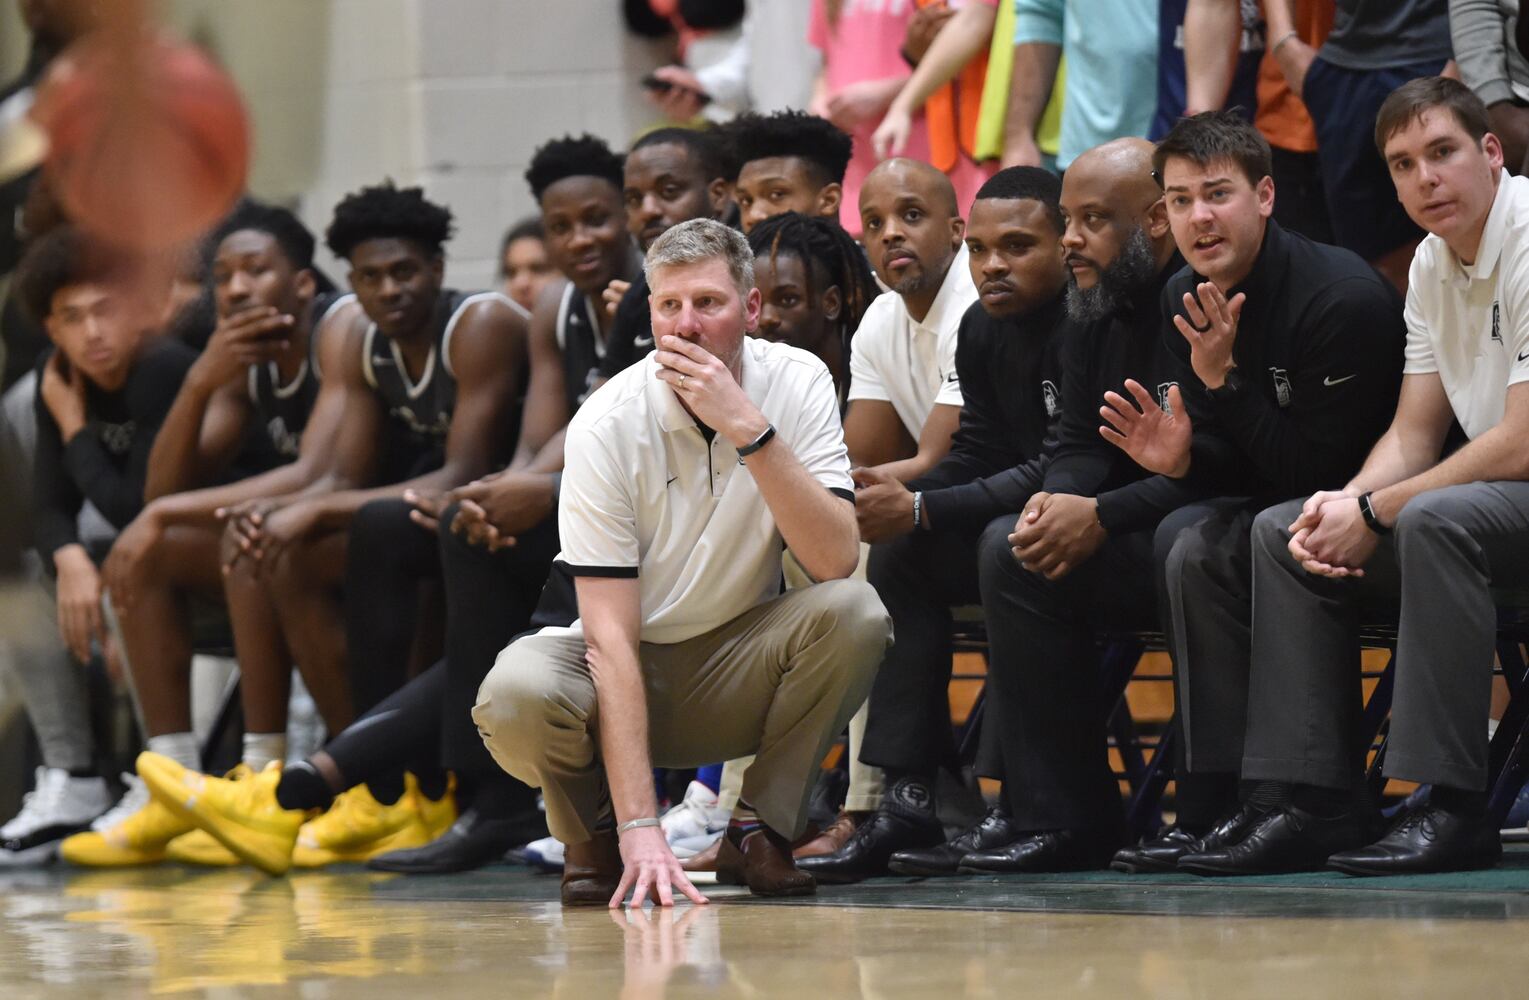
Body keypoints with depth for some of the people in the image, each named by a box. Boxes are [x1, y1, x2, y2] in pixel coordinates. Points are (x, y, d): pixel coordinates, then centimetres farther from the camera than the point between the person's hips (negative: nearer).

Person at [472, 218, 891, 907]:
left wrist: (748, 429, -35)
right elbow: (611, 635, -26)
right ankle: (598, 836, -1)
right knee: (515, 698, -35)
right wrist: (640, 829, -35)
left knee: (853, 613, -28)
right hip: (618, 665, -2)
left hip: (734, 669, 2)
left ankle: (757, 831, -7)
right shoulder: (608, 424, -21)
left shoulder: (798, 383, -12)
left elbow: (834, 561, -25)